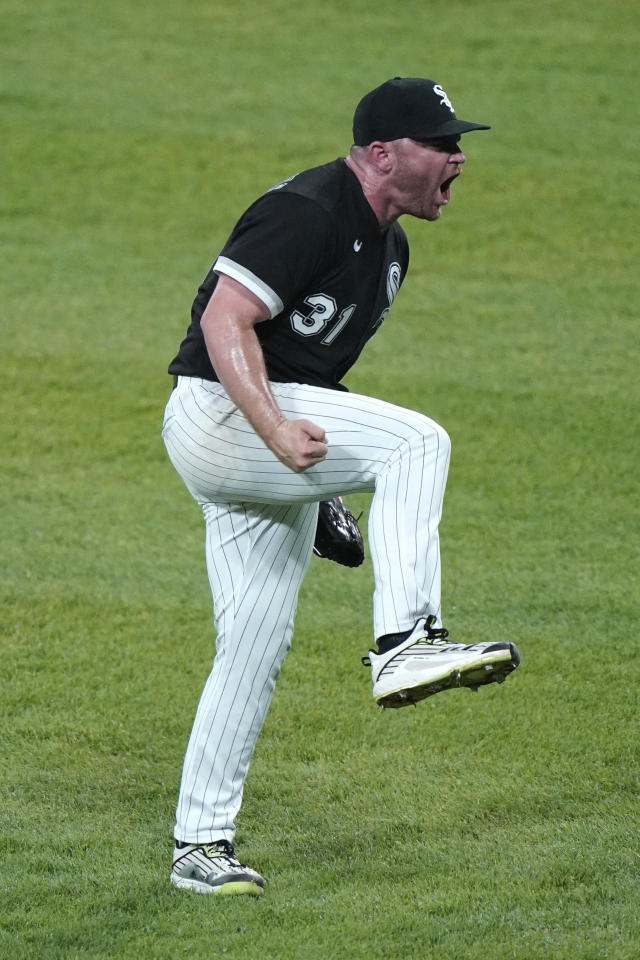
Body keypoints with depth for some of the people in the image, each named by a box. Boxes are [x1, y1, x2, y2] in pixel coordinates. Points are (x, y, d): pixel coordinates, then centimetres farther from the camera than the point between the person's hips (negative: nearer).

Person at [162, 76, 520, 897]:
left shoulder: (386, 245, 16)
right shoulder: (307, 212, -16)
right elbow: (225, 322, -25)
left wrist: (321, 491, 23)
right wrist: (278, 432, -37)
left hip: (267, 435, 10)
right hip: (217, 415, -10)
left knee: (259, 640, 8)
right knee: (416, 440, -25)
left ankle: (200, 842, 13)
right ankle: (404, 642, -33)